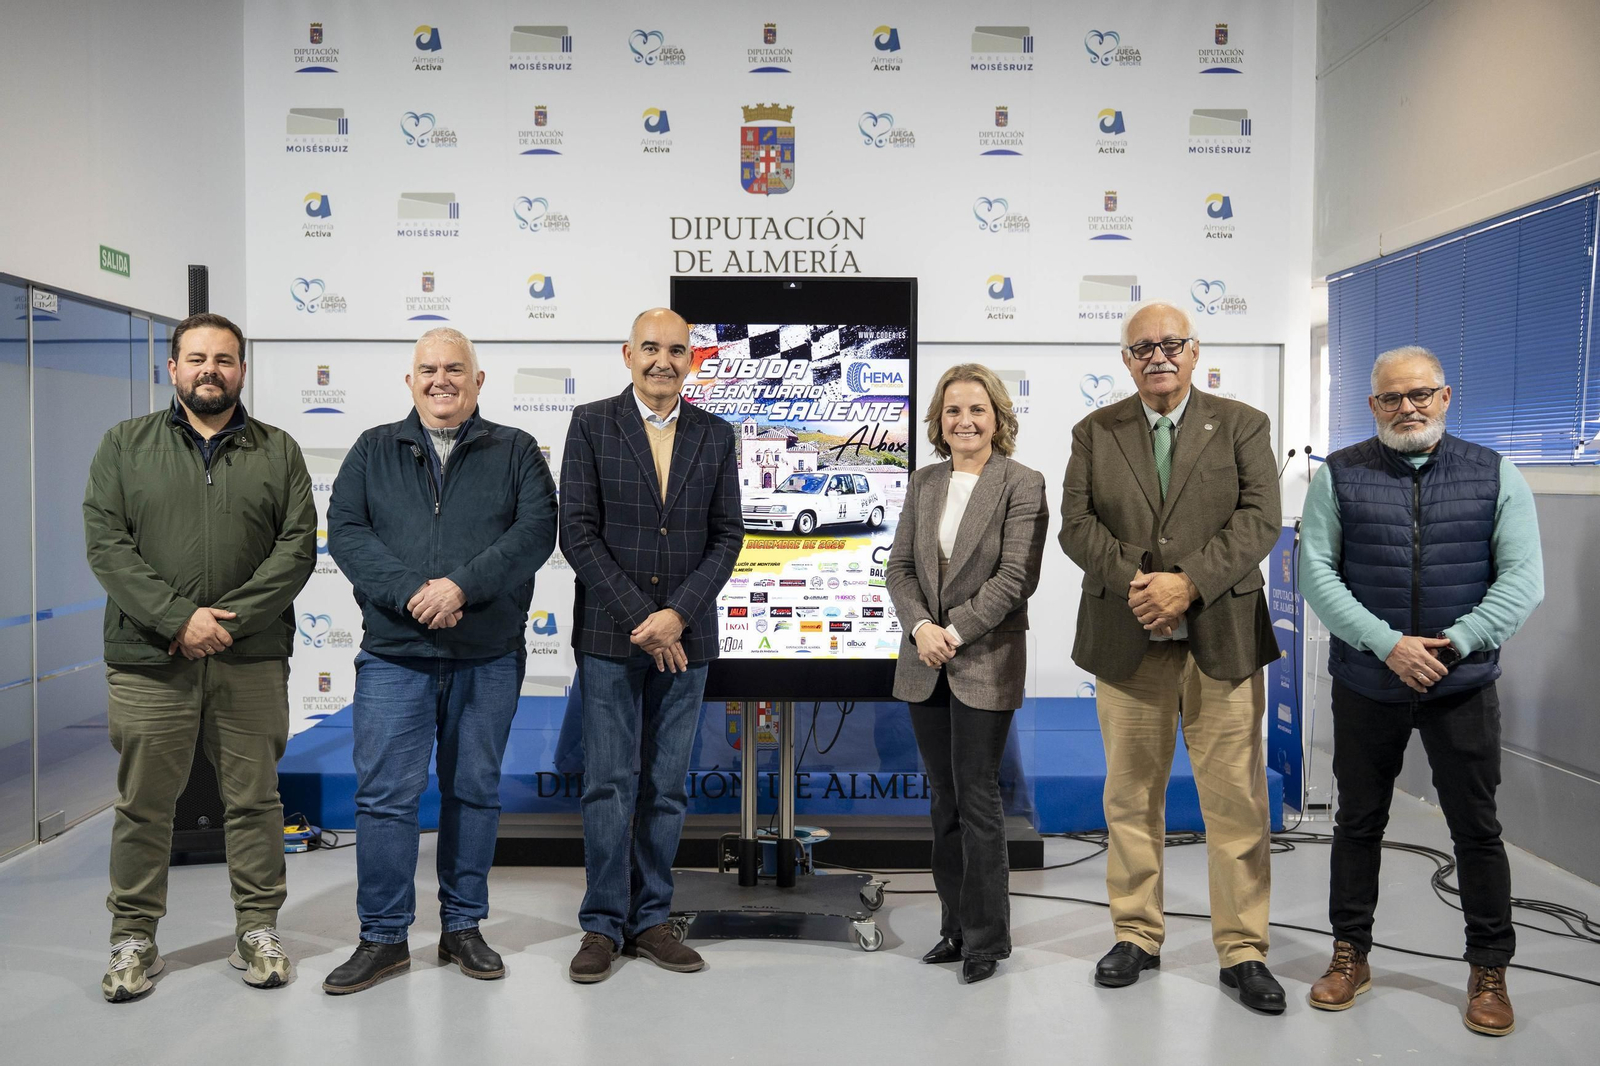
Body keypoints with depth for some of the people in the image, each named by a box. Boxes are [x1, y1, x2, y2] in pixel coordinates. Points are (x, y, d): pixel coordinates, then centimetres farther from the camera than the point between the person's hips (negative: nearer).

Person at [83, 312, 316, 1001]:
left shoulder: (278, 452, 8)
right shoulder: (125, 445, 8)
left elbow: (297, 548, -1)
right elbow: (106, 543, -2)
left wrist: (229, 619, -12)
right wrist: (178, 618, -14)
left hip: (252, 660, 0)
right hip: (148, 659, 0)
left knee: (254, 800, 7)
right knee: (143, 804, 8)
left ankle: (258, 931, 20)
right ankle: (133, 940, 23)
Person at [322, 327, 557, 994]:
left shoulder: (515, 452, 7)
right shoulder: (374, 451, 10)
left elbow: (536, 531, -7)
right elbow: (345, 532, -2)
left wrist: (462, 584, -19)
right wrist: (412, 592, -17)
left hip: (488, 658, 0)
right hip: (394, 656, 0)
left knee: (476, 790, 9)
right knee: (385, 794, 0)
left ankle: (463, 927, 24)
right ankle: (384, 937, 15)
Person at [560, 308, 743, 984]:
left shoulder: (716, 436, 8)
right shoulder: (592, 425, 0)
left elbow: (726, 536, 4)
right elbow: (578, 532, -6)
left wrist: (678, 614, -10)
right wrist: (640, 616, -12)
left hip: (685, 637, 3)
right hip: (609, 636, -2)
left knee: (666, 788, 9)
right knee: (608, 785, 2)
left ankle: (650, 919, 21)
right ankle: (603, 925, 15)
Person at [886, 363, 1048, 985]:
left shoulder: (1023, 486, -5)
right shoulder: (923, 484, 11)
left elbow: (1015, 578, -12)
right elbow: (899, 567, 7)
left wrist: (954, 632, -16)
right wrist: (921, 626, -10)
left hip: (985, 664, -5)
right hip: (924, 664, 5)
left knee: (977, 799, 0)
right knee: (944, 800, 12)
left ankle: (986, 936, 14)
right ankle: (956, 925, 24)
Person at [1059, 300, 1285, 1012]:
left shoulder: (1242, 426, 6)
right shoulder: (1094, 433, 10)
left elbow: (1260, 518, -5)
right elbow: (1076, 524, 1)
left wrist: (1188, 582, -17)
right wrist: (1135, 580, -15)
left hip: (1222, 637, -1)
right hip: (1125, 641, 1)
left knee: (1237, 799, 2)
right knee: (1131, 795, 9)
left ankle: (1242, 951, 16)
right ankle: (1136, 936, 24)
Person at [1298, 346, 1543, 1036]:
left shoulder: (1495, 475, 2)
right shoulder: (1339, 475, 0)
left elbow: (1523, 578, -2)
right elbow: (1316, 572, -6)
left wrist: (1454, 642, -14)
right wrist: (1388, 644, -16)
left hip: (1463, 686, 0)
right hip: (1366, 685, 0)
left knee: (1477, 828, 8)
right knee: (1358, 822, 11)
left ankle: (1489, 970, 25)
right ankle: (1350, 955, 26)